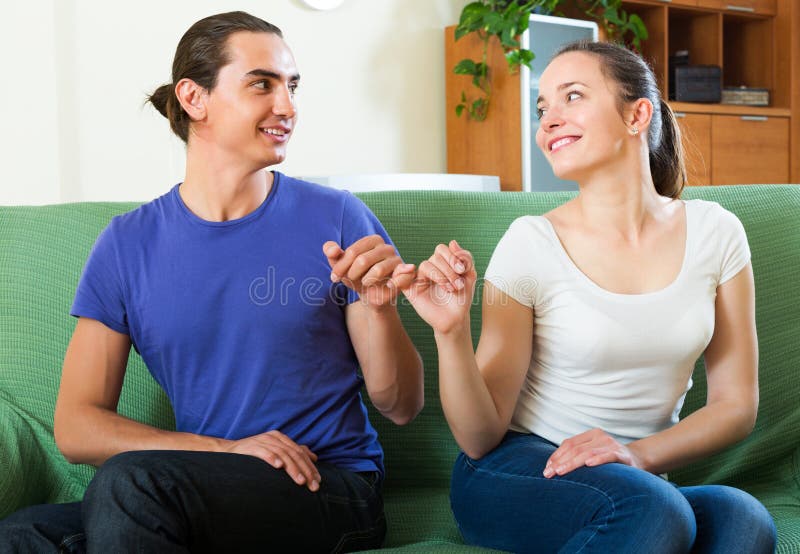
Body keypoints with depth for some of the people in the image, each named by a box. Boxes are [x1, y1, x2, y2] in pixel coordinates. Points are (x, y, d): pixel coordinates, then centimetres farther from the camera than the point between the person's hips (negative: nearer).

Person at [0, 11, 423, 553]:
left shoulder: (338, 220, -1)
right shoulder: (128, 245, 3)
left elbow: (402, 407, 1)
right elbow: (76, 427, -1)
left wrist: (380, 308, -19)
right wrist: (226, 449, -14)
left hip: (333, 490, -2)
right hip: (209, 493, 2)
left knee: (130, 479, -30)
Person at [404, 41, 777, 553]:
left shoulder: (713, 232, 0)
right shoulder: (531, 242, -7)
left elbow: (737, 404, 4)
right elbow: (480, 438, -6)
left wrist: (641, 454, -13)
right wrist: (452, 333, -24)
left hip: (640, 472, 3)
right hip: (517, 471, -3)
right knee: (651, 509, -34)